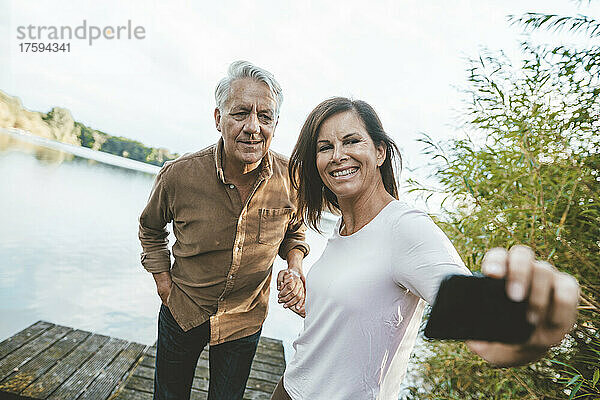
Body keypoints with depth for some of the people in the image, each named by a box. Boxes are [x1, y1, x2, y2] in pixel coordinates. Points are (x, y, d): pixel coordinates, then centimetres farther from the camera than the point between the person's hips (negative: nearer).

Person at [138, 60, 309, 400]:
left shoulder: (289, 178, -19)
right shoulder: (179, 175, -22)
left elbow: (294, 231, 2)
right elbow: (151, 229, 1)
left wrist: (295, 269, -16)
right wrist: (164, 283, -6)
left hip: (246, 321, 1)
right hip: (182, 313, 0)